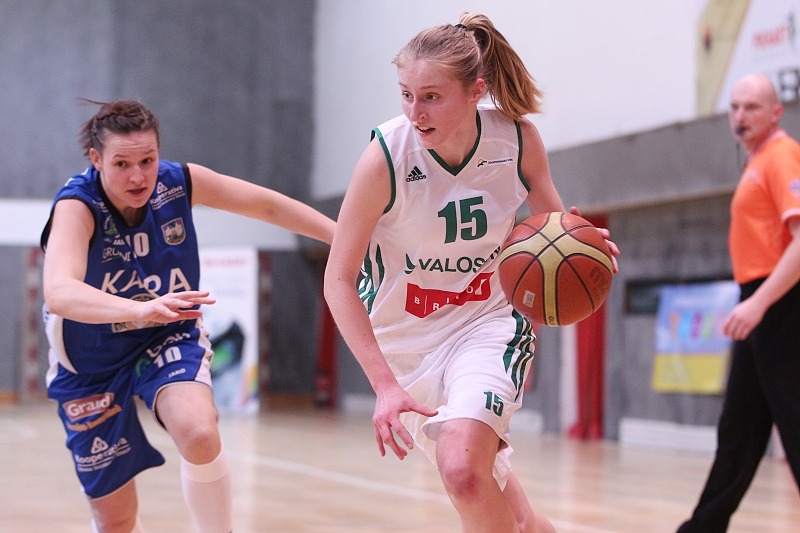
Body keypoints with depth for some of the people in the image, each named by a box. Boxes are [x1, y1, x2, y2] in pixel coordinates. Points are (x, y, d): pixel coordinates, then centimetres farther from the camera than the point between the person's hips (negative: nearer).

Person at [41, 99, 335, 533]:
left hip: (170, 337, 2)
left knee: (200, 435, -30)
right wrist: (141, 309, -64)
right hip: (91, 362, -1)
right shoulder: (77, 205, -29)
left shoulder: (180, 182, -17)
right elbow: (59, 293, -47)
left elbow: (268, 206, -3)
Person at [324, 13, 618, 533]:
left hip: (488, 319, 0)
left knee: (464, 470, -26)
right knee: (490, 491, 13)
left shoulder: (518, 138, -16)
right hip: (404, 334, 1)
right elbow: (339, 280, -17)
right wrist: (384, 383, -23)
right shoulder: (386, 156, -23)